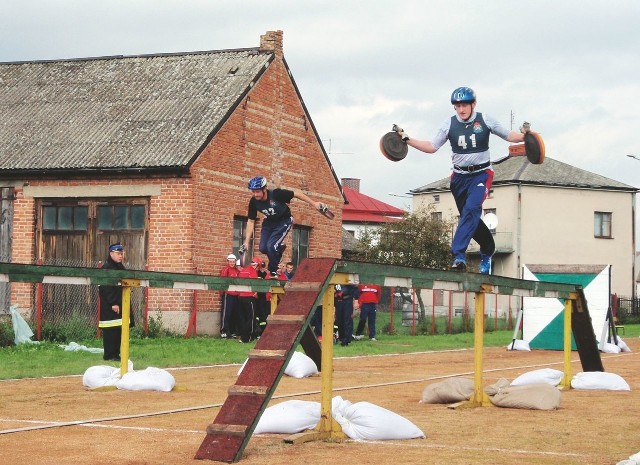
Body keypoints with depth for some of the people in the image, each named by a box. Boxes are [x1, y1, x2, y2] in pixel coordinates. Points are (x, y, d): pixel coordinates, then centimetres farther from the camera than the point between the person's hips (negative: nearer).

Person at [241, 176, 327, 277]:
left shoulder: (276, 194, -32)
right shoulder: (253, 202, -19)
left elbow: (296, 194, -20)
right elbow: (251, 221, -8)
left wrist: (314, 204, -15)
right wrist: (247, 242, -10)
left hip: (284, 221, -5)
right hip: (269, 222, 5)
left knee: (271, 246, -22)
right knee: (263, 248, -10)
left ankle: (273, 273, -3)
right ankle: (279, 247, 22)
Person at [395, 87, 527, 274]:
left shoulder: (485, 121, -5)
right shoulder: (449, 124, -1)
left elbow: (509, 135, 3)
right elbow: (432, 147, 2)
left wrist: (524, 135, -18)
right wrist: (406, 139, -8)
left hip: (481, 174, -3)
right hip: (460, 176, 3)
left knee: (471, 209, -27)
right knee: (470, 218, 9)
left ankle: (458, 255, -32)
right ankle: (488, 250, 34)